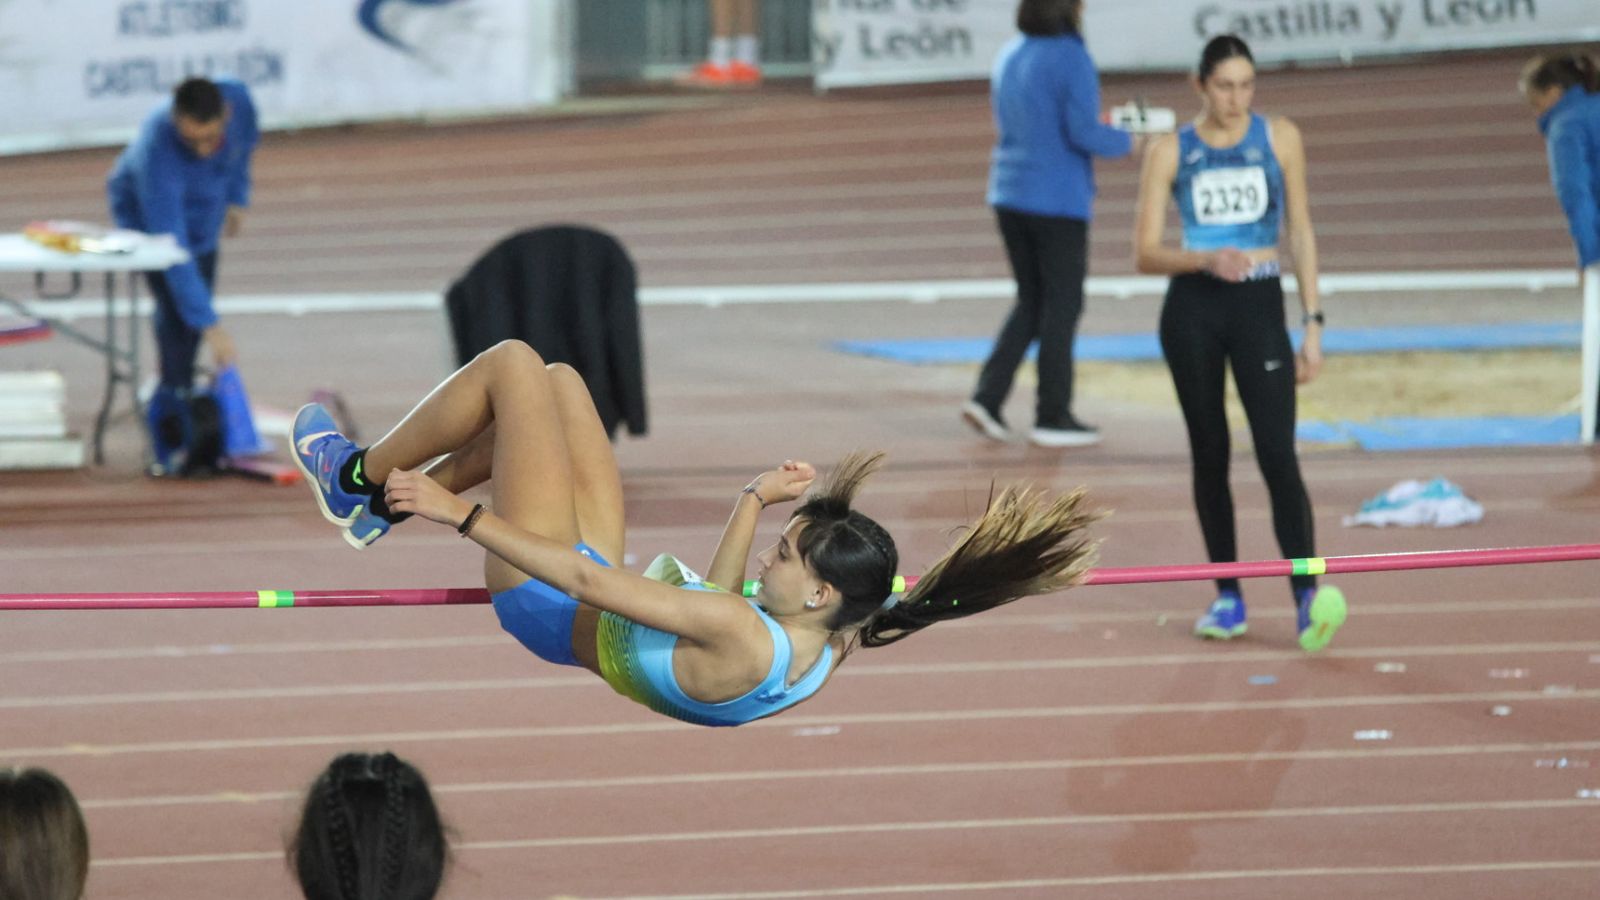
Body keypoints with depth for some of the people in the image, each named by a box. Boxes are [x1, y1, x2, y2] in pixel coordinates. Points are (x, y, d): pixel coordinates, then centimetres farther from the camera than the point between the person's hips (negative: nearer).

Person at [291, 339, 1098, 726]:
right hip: (586, 609, 8)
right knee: (557, 383, 16)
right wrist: (755, 504, 7)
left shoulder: (741, 638, -41)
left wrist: (461, 513, -34)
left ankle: (358, 478, 18)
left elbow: (588, 581, -38)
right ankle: (381, 507, 28)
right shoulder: (825, 649, -17)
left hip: (547, 604, -8)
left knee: (514, 364, -5)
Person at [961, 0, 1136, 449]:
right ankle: (1053, 417, 8)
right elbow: (1083, 133, -20)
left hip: (1010, 193, 7)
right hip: (1059, 199, -7)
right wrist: (1125, 141, -1)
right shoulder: (1071, 58, -14)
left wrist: (1101, 125, 17)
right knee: (1062, 305, 4)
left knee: (1031, 301, 17)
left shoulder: (1009, 55, 10)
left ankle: (987, 395, 5)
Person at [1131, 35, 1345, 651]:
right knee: (1210, 455, 6)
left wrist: (1312, 323, 1)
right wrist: (1205, 260, -19)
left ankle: (1307, 594, -19)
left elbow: (1301, 234, 7)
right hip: (1193, 307, 1)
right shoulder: (1170, 152, 2)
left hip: (1259, 305, -1)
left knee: (1277, 455, -12)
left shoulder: (1279, 138, 5)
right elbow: (1145, 253, -1)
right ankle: (1227, 599, 15)